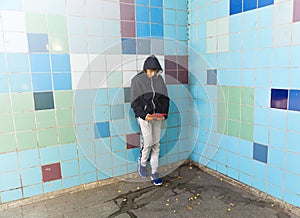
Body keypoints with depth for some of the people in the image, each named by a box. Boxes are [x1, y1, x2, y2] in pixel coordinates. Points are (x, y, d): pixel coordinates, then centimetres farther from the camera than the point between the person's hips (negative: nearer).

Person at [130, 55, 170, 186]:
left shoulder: (159, 79, 5)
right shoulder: (137, 80, -6)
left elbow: (165, 98, 8)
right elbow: (135, 101, -7)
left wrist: (164, 114, -5)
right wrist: (144, 115, -18)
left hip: (157, 116, 4)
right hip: (144, 116, -4)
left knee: (156, 144, 7)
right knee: (147, 143, -8)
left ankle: (154, 173, 19)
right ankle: (142, 163, 23)